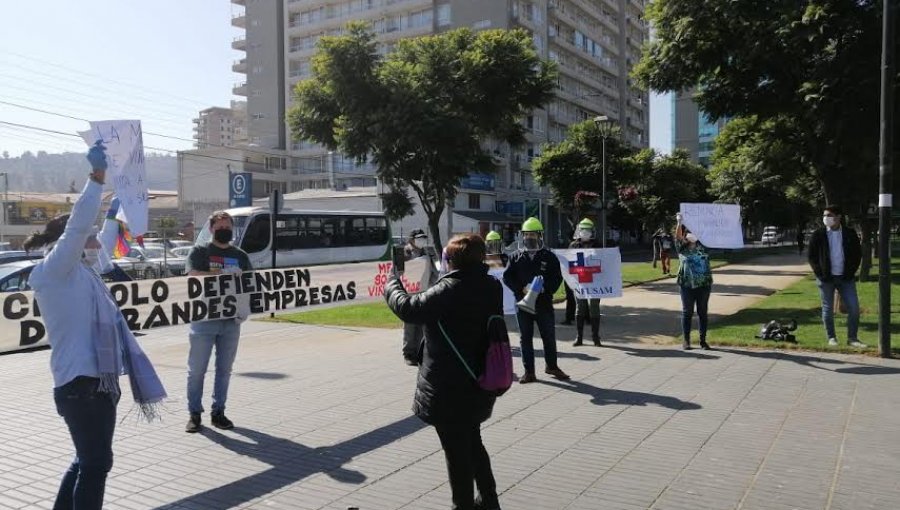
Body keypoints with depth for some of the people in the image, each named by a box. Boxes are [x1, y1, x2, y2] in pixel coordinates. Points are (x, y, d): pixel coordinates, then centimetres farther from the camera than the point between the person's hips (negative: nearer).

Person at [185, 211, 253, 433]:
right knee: (197, 369, 2)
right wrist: (223, 274, -25)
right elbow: (193, 275, -14)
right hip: (204, 318, -4)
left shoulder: (240, 255, 13)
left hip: (231, 319, 4)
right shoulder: (199, 251, 2)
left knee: (224, 369, 9)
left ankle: (218, 412, 19)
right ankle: (194, 413, 12)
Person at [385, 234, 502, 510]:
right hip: (478, 384, 8)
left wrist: (391, 284, -4)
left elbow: (409, 308, -24)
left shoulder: (450, 290, -24)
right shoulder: (491, 287, 0)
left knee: (457, 452, 7)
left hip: (450, 389, -8)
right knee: (472, 443, 26)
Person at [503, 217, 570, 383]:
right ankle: (529, 371, 14)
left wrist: (545, 288, -18)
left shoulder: (548, 257, 3)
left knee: (549, 336, 8)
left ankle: (552, 366, 28)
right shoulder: (516, 256, 5)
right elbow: (507, 277, 0)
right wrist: (522, 288, -15)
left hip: (544, 302, 0)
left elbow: (557, 277, 0)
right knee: (525, 337, 6)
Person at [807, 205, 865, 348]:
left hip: (846, 278, 1)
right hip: (826, 278, -1)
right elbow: (811, 256, 0)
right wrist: (820, 273, -8)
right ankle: (831, 338, 16)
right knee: (828, 309, 5)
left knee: (854, 308, -1)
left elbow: (858, 254, 7)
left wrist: (851, 272, -3)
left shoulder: (850, 233, 2)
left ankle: (852, 338, 10)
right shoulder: (818, 235, -2)